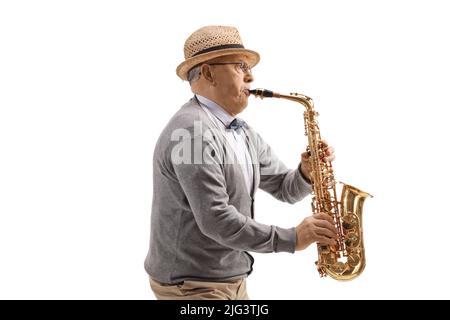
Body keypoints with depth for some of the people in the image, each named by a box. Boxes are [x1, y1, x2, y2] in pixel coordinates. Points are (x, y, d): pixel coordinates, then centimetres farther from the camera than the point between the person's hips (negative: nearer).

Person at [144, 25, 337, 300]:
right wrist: (291, 239, -22)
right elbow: (215, 220, -27)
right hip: (192, 285, -9)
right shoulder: (193, 132, -21)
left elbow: (285, 188, 11)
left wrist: (308, 173, -11)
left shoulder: (242, 132, 9)